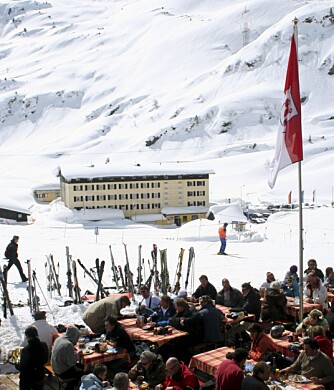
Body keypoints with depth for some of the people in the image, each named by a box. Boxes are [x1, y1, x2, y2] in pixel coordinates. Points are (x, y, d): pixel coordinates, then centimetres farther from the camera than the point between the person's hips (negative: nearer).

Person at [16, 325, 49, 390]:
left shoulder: (26, 350, -29)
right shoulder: (44, 345, -10)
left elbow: (22, 367, -24)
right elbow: (45, 360, 4)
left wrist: (17, 365, -4)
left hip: (27, 378, -5)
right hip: (40, 376, 5)